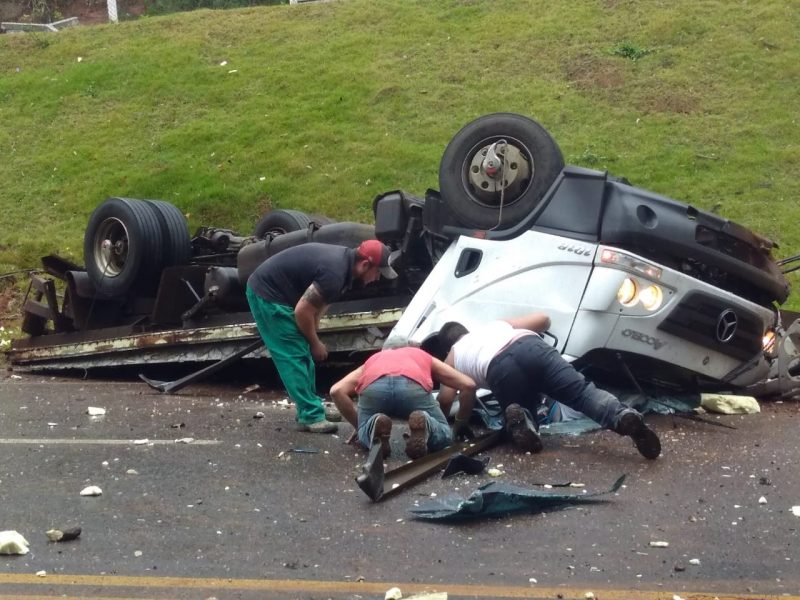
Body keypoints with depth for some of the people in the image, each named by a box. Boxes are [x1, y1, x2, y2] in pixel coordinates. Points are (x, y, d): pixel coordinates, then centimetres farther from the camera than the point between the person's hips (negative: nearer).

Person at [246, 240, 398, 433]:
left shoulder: (344, 259, 2)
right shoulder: (334, 273, -28)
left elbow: (318, 302, 11)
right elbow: (302, 311, -24)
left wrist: (312, 337, 1)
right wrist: (315, 343, -9)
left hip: (269, 289, 10)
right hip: (267, 294, -10)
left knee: (302, 355, 13)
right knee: (294, 356, -10)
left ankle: (310, 409, 20)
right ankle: (311, 417, -7)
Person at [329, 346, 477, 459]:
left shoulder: (372, 360, 43)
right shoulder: (425, 358, 43)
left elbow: (337, 390, 26)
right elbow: (468, 385, 31)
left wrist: (357, 425, 35)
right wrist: (460, 424, 43)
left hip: (373, 386, 1)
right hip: (414, 385, -1)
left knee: (365, 436, 28)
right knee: (443, 435, 22)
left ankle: (375, 426, -7)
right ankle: (425, 423, -12)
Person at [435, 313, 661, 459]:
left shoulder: (453, 357, 36)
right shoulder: (496, 325, 43)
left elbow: (446, 397, 26)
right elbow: (542, 319, 39)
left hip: (500, 368, -2)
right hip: (532, 347, 2)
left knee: (520, 409, 21)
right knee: (583, 392, -8)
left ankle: (521, 421, -15)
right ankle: (624, 416, -38)